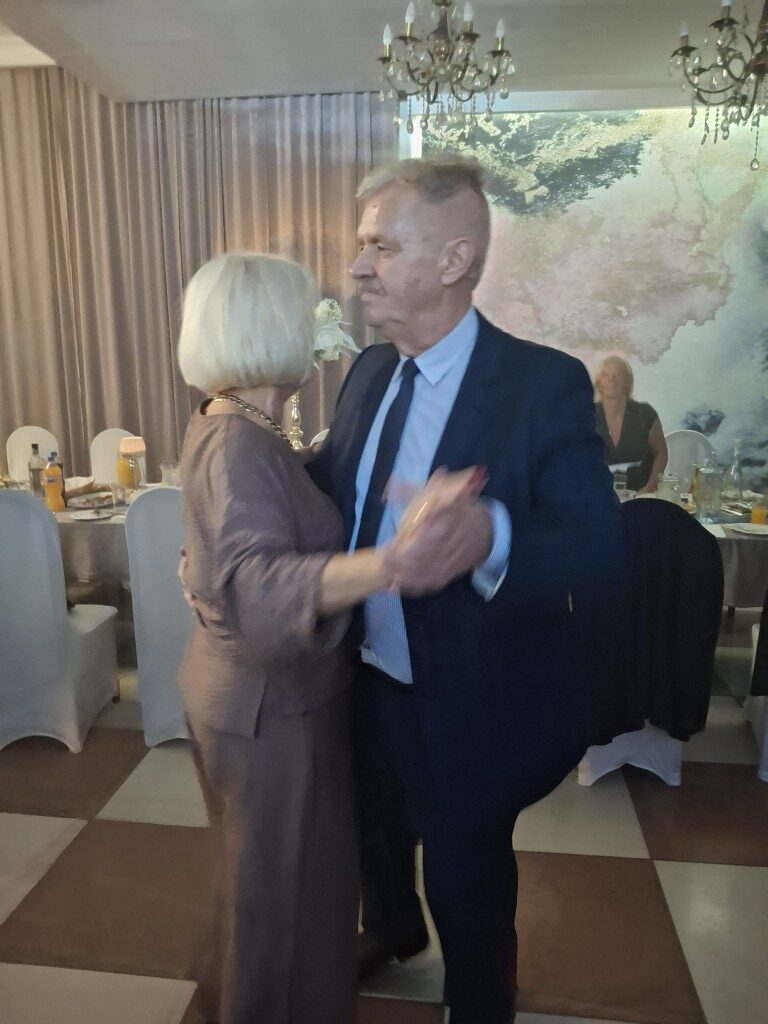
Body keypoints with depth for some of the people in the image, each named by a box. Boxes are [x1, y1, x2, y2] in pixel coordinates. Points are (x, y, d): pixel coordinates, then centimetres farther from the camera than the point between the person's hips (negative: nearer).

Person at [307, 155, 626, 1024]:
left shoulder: (544, 383, -22)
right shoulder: (368, 371, -2)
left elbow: (599, 556, -29)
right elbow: (329, 483, 7)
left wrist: (487, 535, -49)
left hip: (470, 708, -6)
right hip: (369, 684, 7)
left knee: (467, 880, 19)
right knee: (376, 830, 31)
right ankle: (390, 930, 66)